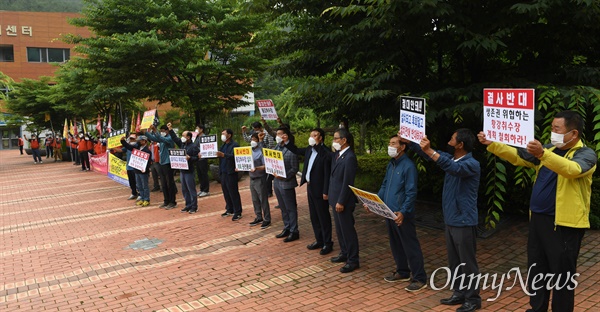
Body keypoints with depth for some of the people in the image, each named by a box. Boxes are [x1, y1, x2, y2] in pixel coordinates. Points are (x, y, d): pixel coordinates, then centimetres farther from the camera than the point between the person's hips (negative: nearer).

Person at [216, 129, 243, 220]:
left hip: (231, 172, -8)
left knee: (233, 192, -3)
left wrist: (223, 155, -36)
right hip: (223, 172, 8)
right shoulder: (224, 145, 17)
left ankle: (238, 212, 4)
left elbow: (233, 156, -23)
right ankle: (230, 210, 25)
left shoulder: (235, 145, -9)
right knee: (226, 192, 13)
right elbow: (218, 155, 14)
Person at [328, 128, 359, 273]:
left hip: (343, 201, -9)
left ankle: (353, 260, 12)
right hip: (335, 198, 9)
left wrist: (341, 202, -19)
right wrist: (331, 196, 10)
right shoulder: (336, 155, 8)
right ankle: (344, 253, 34)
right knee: (339, 229, 20)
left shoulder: (349, 157, -20)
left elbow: (347, 182, -21)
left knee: (348, 230, 1)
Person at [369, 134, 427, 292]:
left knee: (410, 246, 0)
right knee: (395, 244, 18)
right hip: (389, 212, 9)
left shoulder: (408, 166, -15)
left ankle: (420, 278, 9)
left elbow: (411, 193, -18)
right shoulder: (390, 164, 11)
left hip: (402, 215, -9)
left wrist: (403, 212, -28)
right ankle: (402, 272, 33)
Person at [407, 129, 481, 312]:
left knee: (467, 262, 3)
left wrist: (429, 150, -43)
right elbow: (427, 153, 16)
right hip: (450, 220, 8)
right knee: (454, 261, 17)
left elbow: (454, 168, -37)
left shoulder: (472, 164, -17)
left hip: (464, 222, -8)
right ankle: (460, 293, 30)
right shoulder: (450, 158, 7)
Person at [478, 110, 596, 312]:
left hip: (564, 225, -7)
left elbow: (572, 169, -33)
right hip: (538, 220, 7)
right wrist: (491, 144, -3)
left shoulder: (586, 154, -11)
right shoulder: (549, 150, 12)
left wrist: (542, 154, -48)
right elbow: (518, 157, 9)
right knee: (536, 271, 17)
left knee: (561, 276, 4)